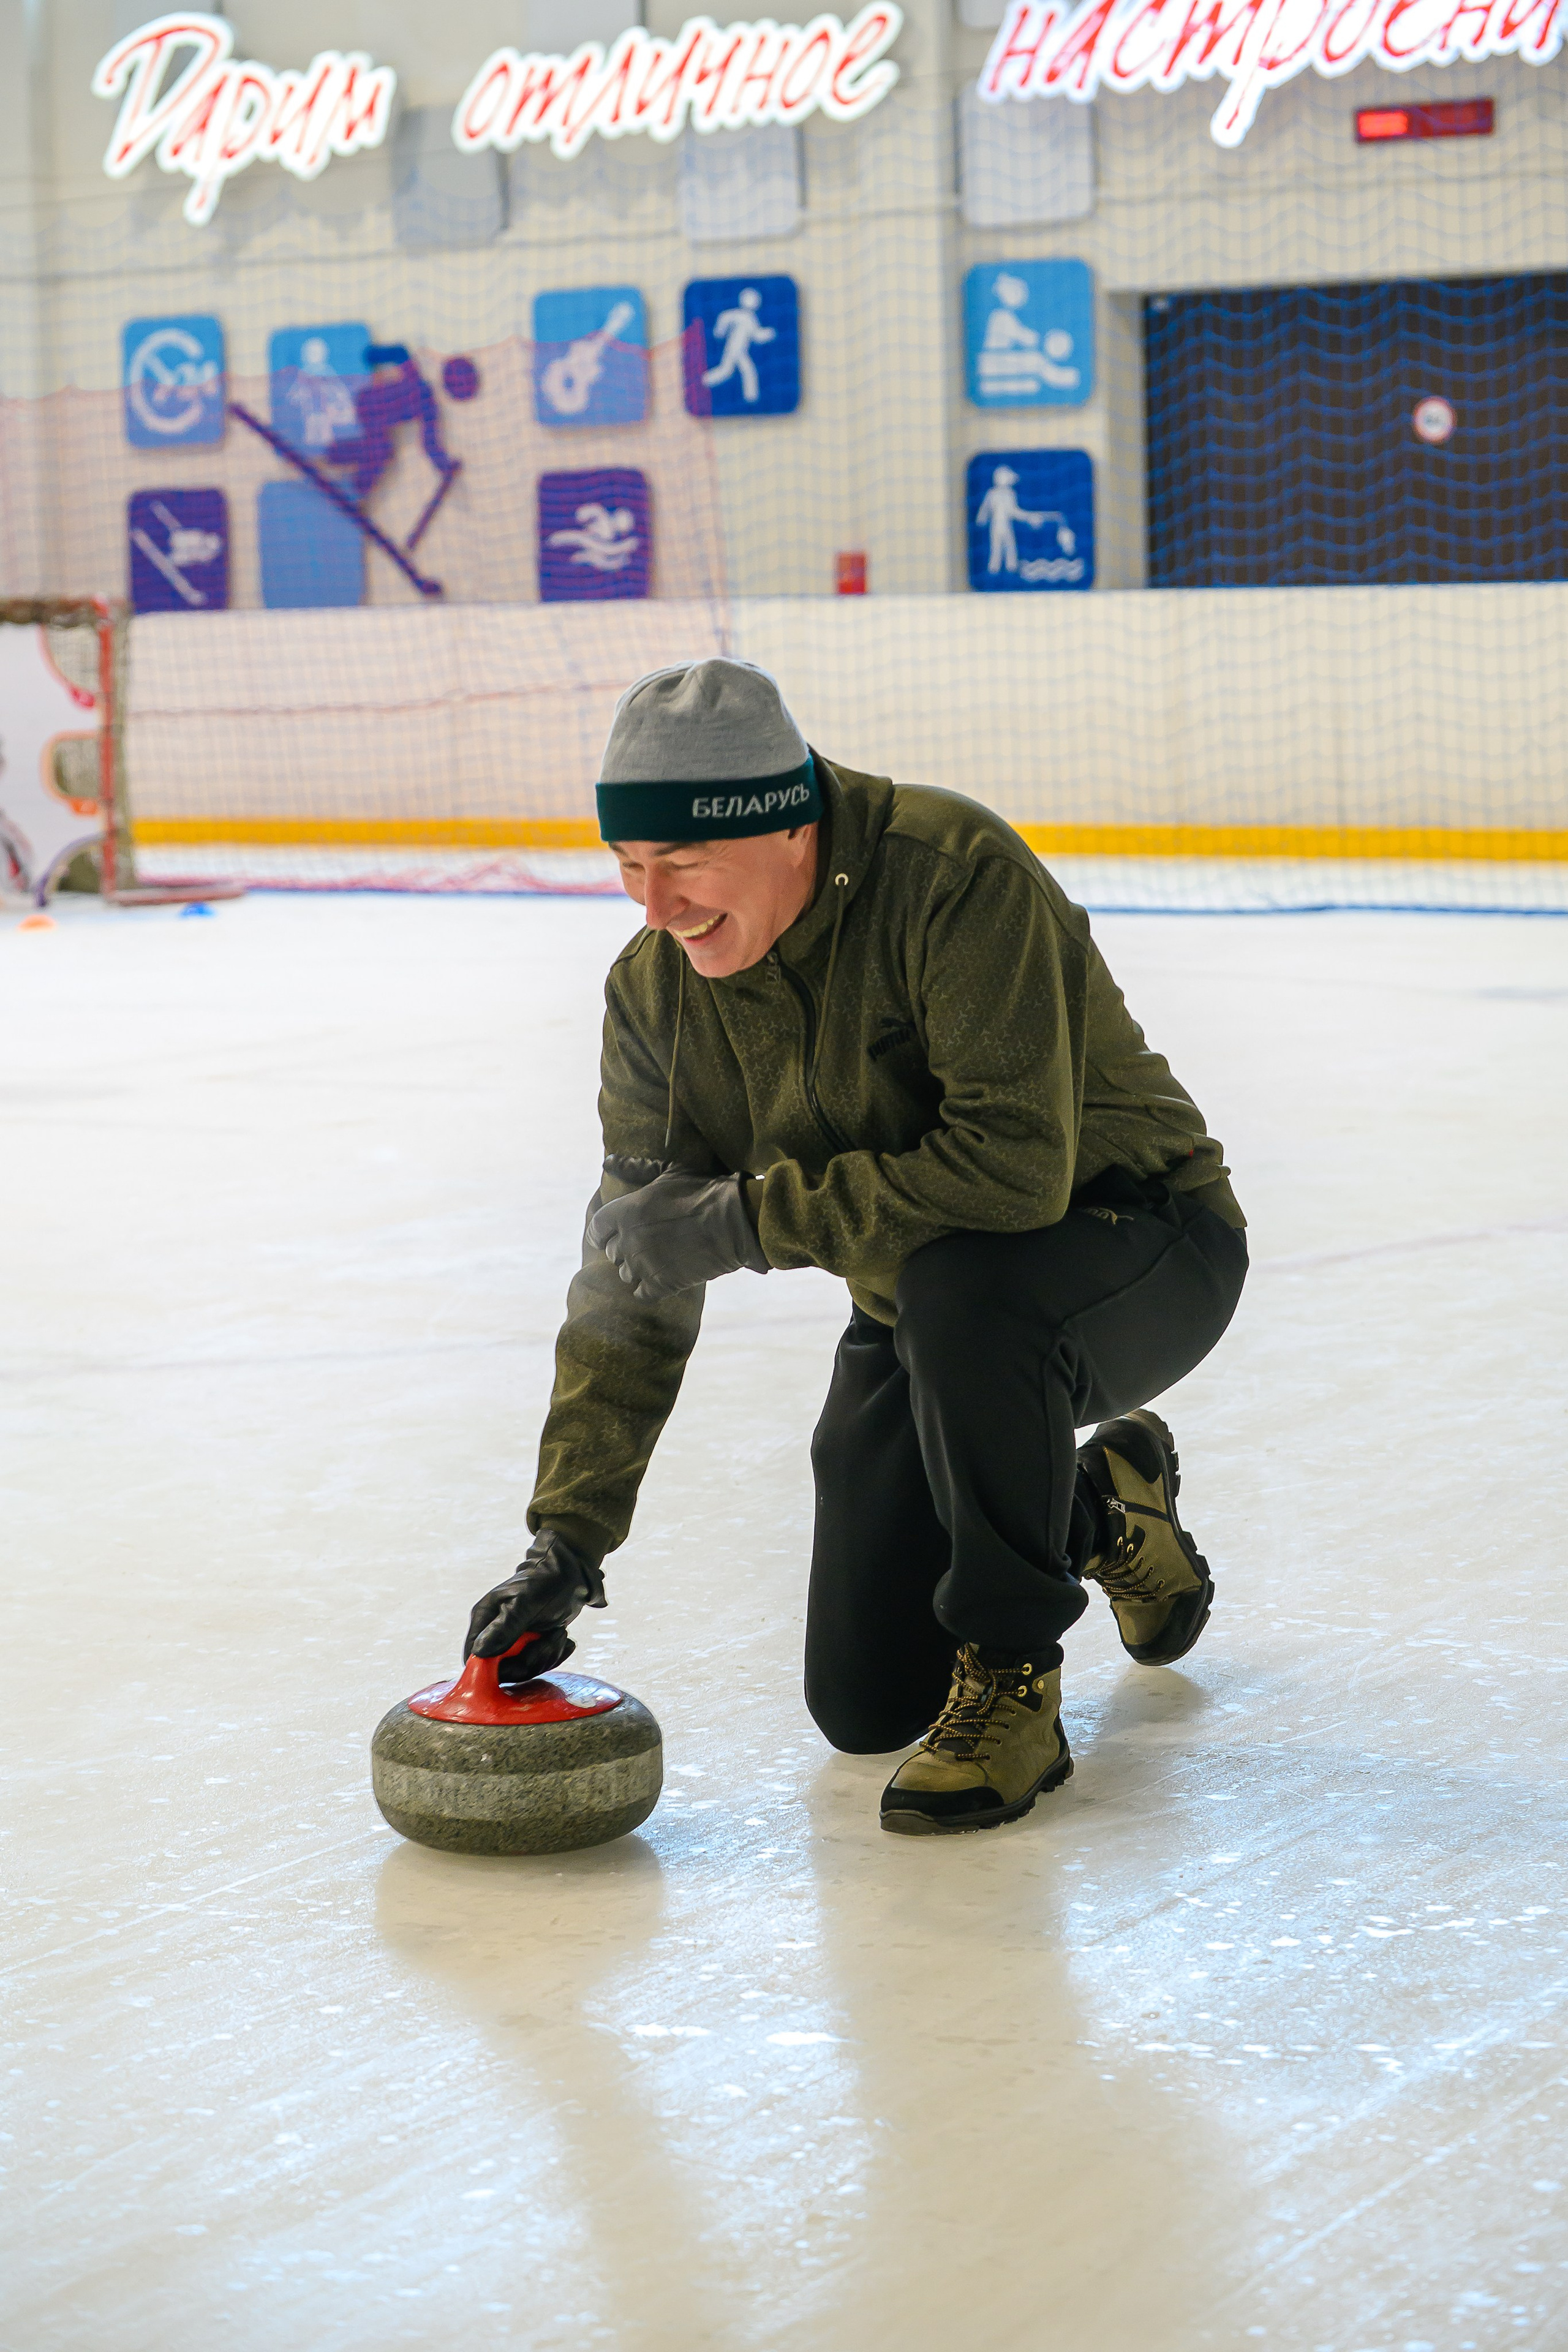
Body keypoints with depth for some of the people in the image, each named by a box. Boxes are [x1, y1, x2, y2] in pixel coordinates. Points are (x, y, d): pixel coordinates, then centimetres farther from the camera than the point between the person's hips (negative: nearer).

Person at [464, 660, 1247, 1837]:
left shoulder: (958, 874, -30)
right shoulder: (659, 989, -9)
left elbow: (1016, 1167, -38)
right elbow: (631, 1282, -4)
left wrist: (745, 1216, -33)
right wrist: (569, 1535, -10)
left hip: (1141, 1247, -6)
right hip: (921, 1313, 7)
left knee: (960, 1285, -40)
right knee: (865, 1707, 3)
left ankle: (1012, 1683, -18)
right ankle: (1096, 1509, 32)